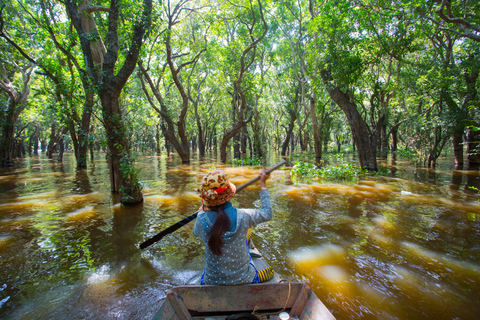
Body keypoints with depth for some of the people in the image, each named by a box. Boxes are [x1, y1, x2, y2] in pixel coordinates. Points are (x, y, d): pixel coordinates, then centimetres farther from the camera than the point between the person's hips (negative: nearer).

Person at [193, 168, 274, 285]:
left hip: (211, 282, 1)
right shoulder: (243, 216, -23)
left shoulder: (202, 220, -21)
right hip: (244, 280, 0)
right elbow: (267, 213, -2)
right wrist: (263, 184, 5)